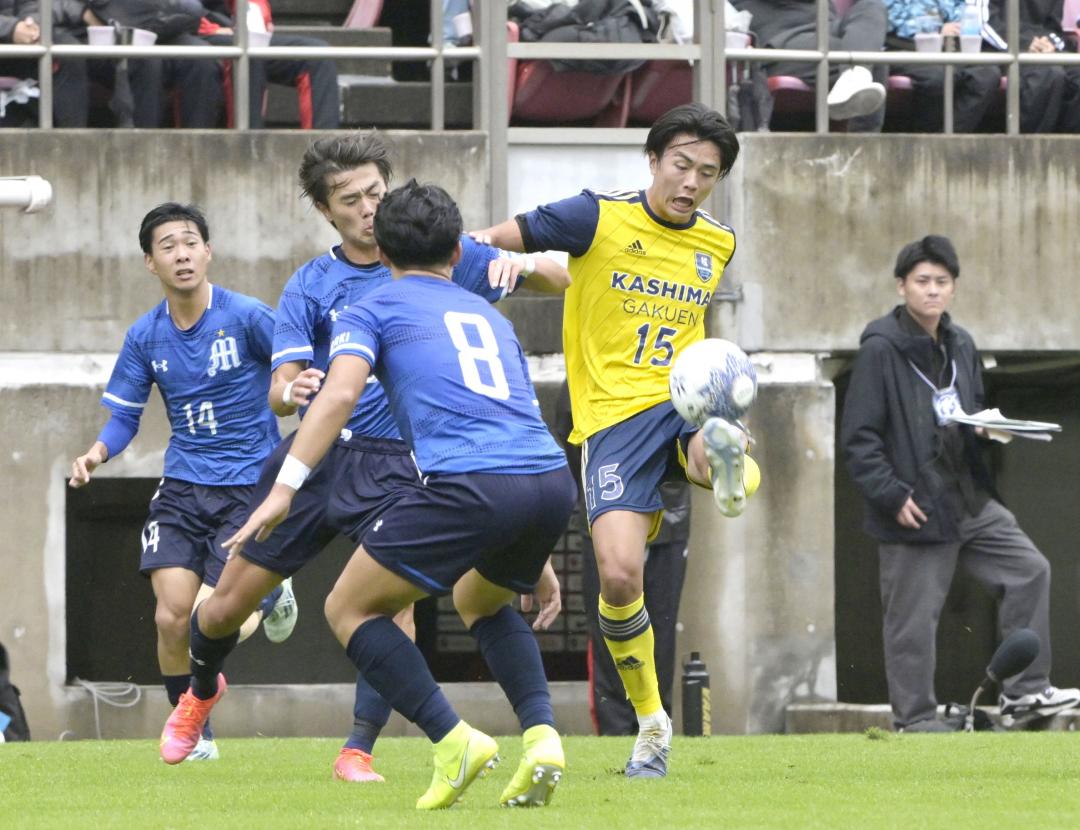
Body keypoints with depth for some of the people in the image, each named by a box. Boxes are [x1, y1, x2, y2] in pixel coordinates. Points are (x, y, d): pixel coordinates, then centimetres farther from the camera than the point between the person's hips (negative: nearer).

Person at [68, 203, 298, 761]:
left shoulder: (247, 317, -11)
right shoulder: (145, 337, 2)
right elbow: (124, 414, 8)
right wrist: (98, 452, -13)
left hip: (249, 485, -4)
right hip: (182, 488, 4)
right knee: (172, 619, -9)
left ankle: (269, 597, 25)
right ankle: (194, 735, 13)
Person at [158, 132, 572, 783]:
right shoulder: (310, 287, 1)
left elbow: (562, 280, 5)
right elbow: (282, 390, -8)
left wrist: (521, 263, -18)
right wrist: (290, 391, -33)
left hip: (394, 465, -1)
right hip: (316, 455, 1)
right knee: (229, 603, 7)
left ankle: (359, 750, -16)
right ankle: (202, 689, 40)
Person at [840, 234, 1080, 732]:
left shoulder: (960, 346, 12)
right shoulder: (880, 349, -12)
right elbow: (858, 436, -13)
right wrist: (892, 495, -19)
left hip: (970, 499, 7)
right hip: (916, 508, -7)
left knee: (1029, 571, 4)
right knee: (913, 617, -1)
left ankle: (1025, 690, 11)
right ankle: (915, 720, 9)